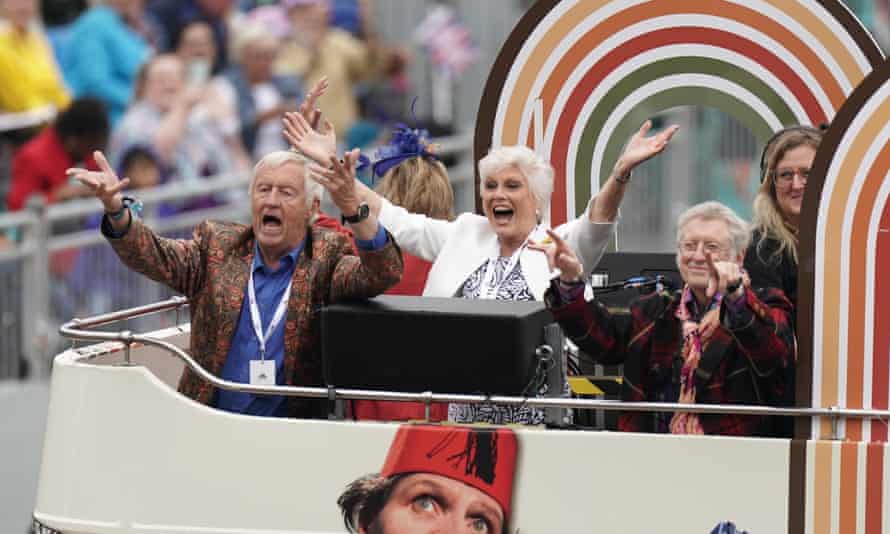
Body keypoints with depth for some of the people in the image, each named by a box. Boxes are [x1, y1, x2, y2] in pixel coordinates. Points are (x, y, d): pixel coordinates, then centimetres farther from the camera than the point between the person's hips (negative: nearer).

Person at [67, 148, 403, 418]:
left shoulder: (329, 257, 6)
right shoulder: (218, 245, 12)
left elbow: (384, 272, -11)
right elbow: (157, 257, -1)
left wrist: (352, 208, -29)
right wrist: (116, 209, -21)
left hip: (297, 433, -2)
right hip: (209, 429, 2)